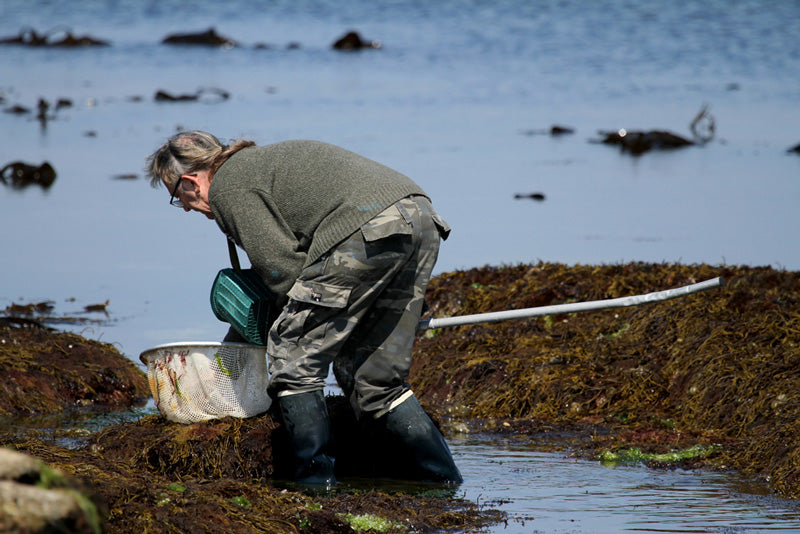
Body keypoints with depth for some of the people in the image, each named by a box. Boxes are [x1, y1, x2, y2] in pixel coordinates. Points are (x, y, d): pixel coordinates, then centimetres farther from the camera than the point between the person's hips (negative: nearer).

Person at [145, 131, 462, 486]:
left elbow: (281, 267, -4)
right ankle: (445, 482, 14)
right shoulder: (260, 161, 33)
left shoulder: (227, 187, 4)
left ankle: (315, 480, -3)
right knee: (374, 380, 15)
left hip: (368, 231, -9)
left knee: (293, 356, 1)